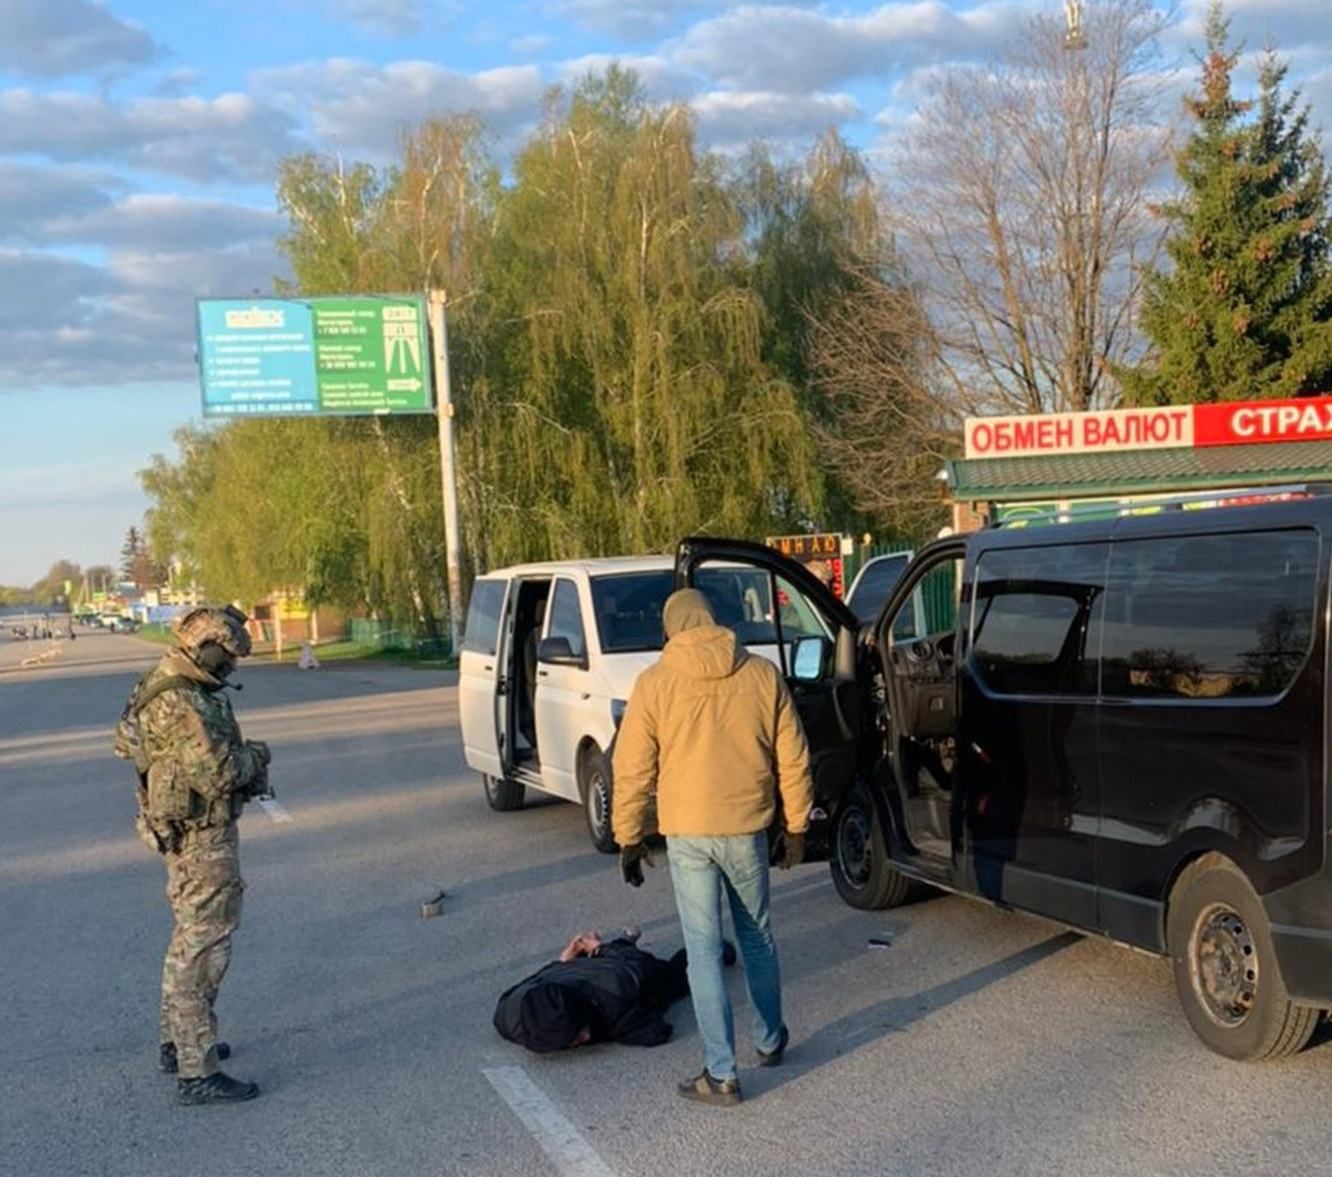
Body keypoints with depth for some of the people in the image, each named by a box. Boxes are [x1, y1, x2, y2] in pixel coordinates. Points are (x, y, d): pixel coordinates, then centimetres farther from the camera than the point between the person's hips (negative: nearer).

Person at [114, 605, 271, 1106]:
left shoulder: (170, 689, 8)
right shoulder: (180, 704, -25)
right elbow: (216, 772, -29)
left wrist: (245, 766, 3)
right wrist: (256, 756, -10)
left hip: (187, 833, 11)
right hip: (201, 837, -11)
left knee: (191, 937, 22)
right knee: (202, 948, -6)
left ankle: (178, 1043, 35)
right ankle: (197, 1073, -2)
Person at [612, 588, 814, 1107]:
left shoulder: (655, 682, -5)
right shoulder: (763, 675, 0)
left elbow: (632, 769, -4)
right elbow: (792, 759, 3)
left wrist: (628, 838, 6)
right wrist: (795, 827, 13)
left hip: (687, 834, -2)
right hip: (748, 829, 2)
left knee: (704, 951, 5)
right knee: (757, 939, 21)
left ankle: (721, 1074, 6)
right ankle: (771, 1042, 36)